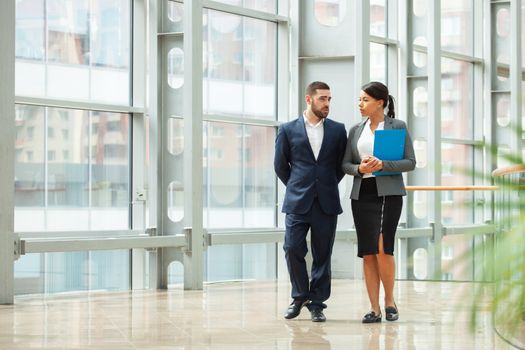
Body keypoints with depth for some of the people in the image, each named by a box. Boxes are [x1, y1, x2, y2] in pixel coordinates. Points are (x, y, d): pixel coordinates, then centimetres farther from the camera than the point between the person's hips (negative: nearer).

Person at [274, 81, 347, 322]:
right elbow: (280, 165, 9)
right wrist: (296, 187, 10)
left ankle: (316, 303, 12)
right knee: (292, 250, -6)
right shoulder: (288, 130, 2)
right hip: (297, 202, -1)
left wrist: (328, 185, 10)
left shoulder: (338, 130, 6)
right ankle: (300, 296, 14)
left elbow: (342, 164, 13)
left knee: (322, 255, 3)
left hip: (326, 203, 1)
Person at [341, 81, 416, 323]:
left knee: (383, 248, -16)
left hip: (388, 193, -4)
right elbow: (345, 164, 12)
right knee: (367, 253, 2)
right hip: (362, 194, 5)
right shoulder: (356, 130, 13)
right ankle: (374, 309, 7)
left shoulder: (398, 127, 1)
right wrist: (360, 168, -9)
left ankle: (389, 300, 4)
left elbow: (410, 162, -3)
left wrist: (383, 165, -17)